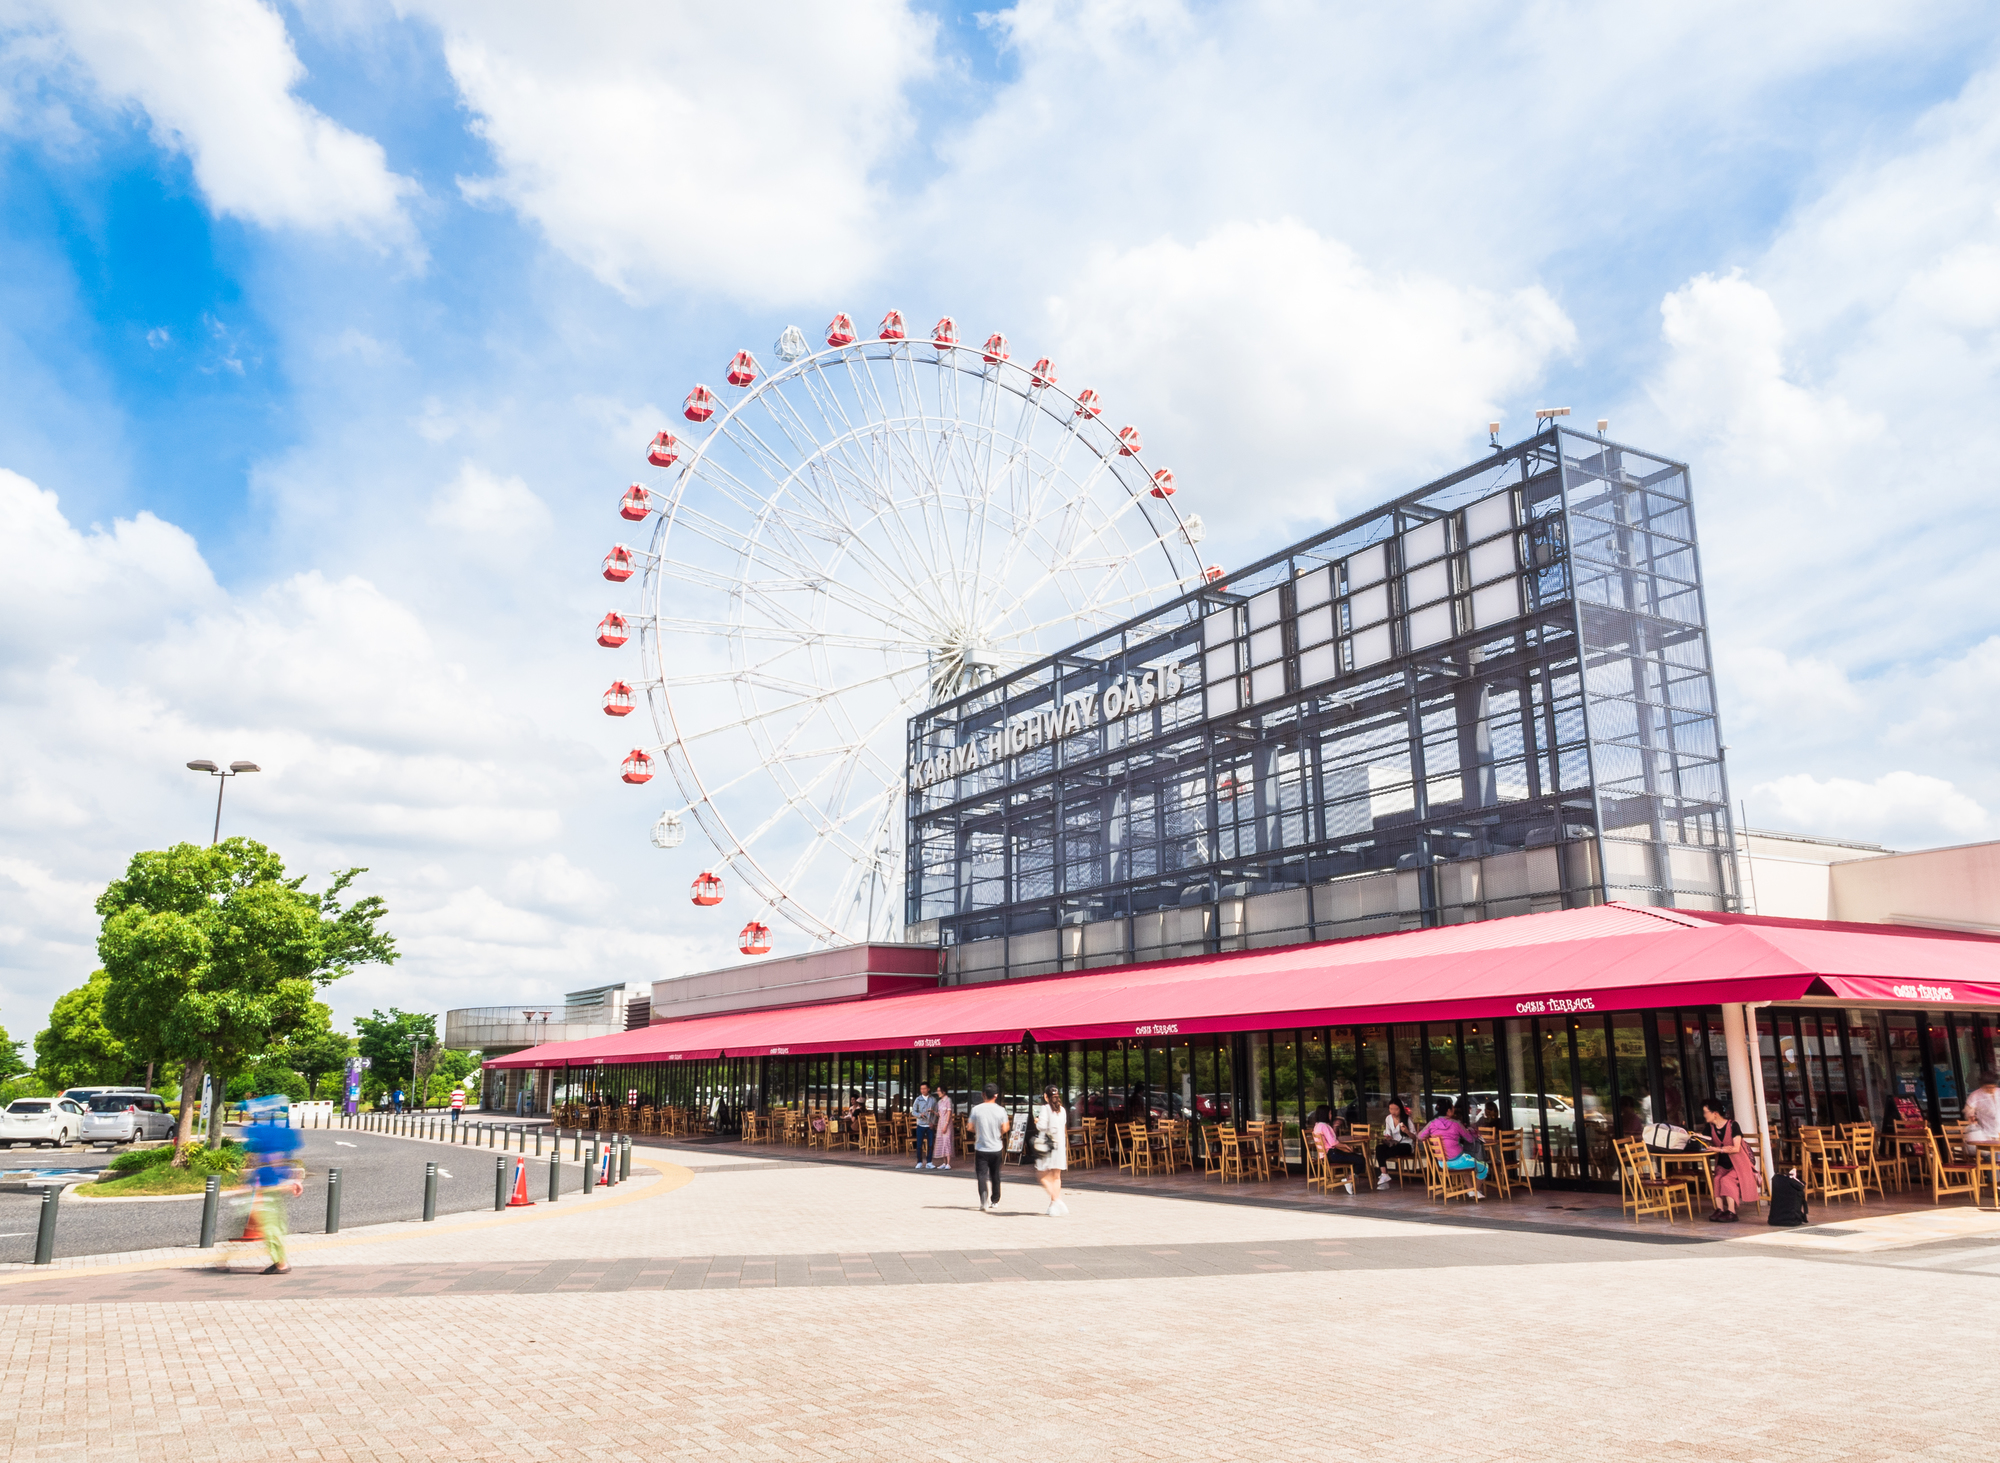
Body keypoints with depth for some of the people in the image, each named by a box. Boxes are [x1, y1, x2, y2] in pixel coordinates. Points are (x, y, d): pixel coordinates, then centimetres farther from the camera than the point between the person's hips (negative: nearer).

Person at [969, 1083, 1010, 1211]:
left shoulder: (976, 1109, -6)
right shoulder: (1000, 1110, -7)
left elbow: (971, 1128, 1)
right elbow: (1004, 1129, -8)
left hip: (980, 1148, -1)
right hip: (996, 1148, 1)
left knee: (981, 1175, -3)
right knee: (995, 1176, 17)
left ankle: (983, 1200, -25)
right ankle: (995, 1201, 27)